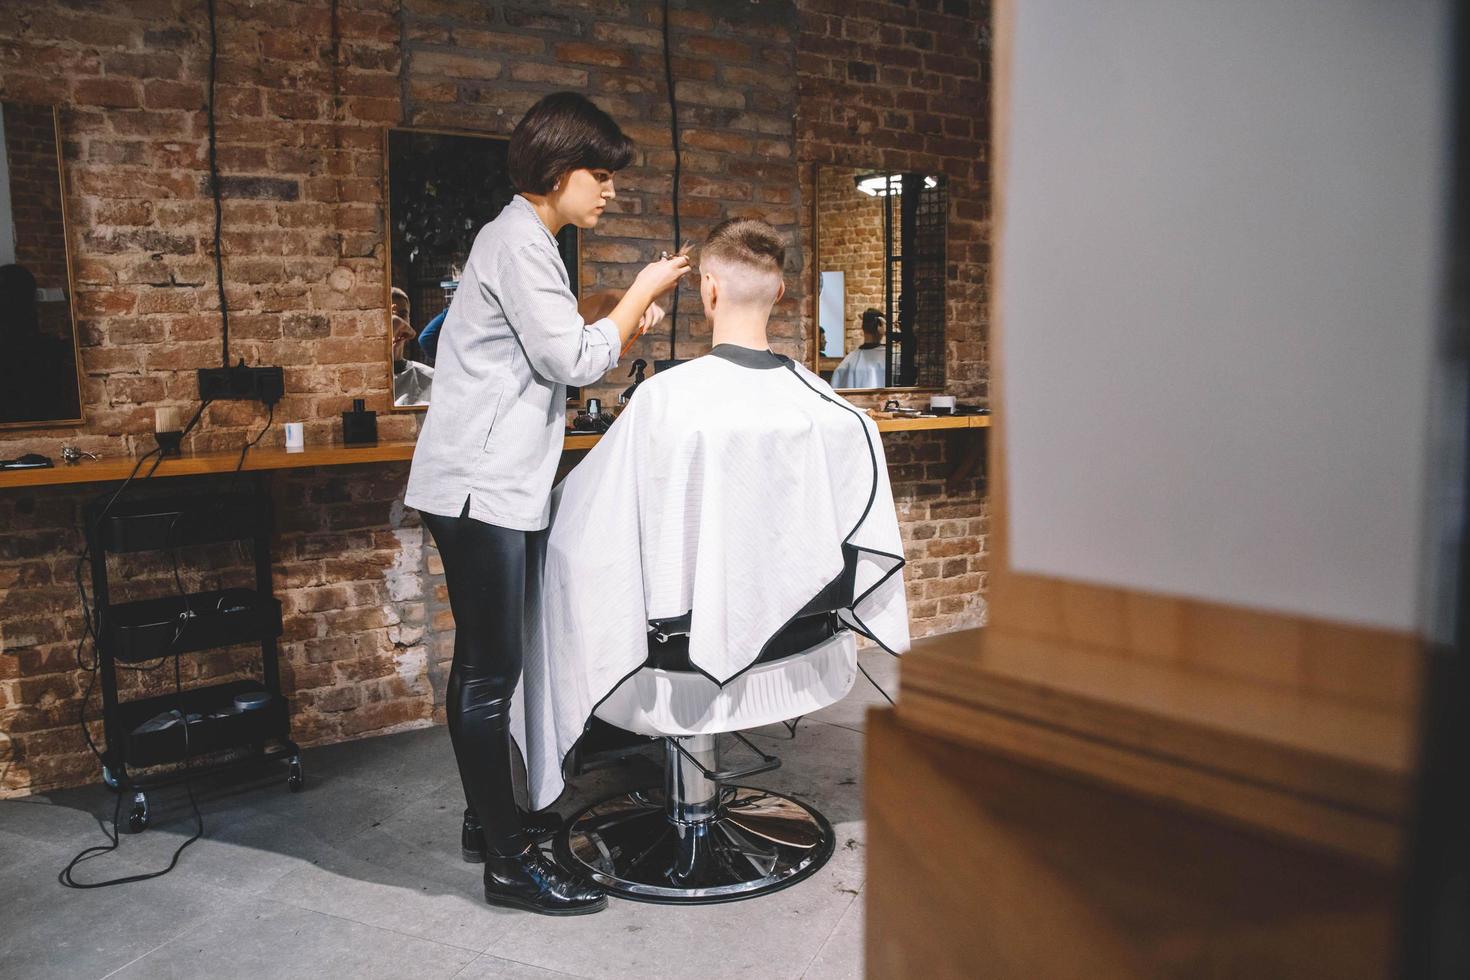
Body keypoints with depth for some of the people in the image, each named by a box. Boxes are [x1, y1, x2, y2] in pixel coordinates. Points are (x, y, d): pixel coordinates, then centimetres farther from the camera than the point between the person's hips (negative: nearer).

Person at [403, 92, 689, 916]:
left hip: (495, 486, 11)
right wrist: (640, 296, -5)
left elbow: (553, 361, 20)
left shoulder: (524, 239, 21)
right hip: (482, 488, -11)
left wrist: (624, 325, 12)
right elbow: (573, 361, -16)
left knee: (482, 665, 16)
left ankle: (489, 817, 29)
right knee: (492, 672, -6)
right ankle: (510, 862, 2)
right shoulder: (519, 242, -12)